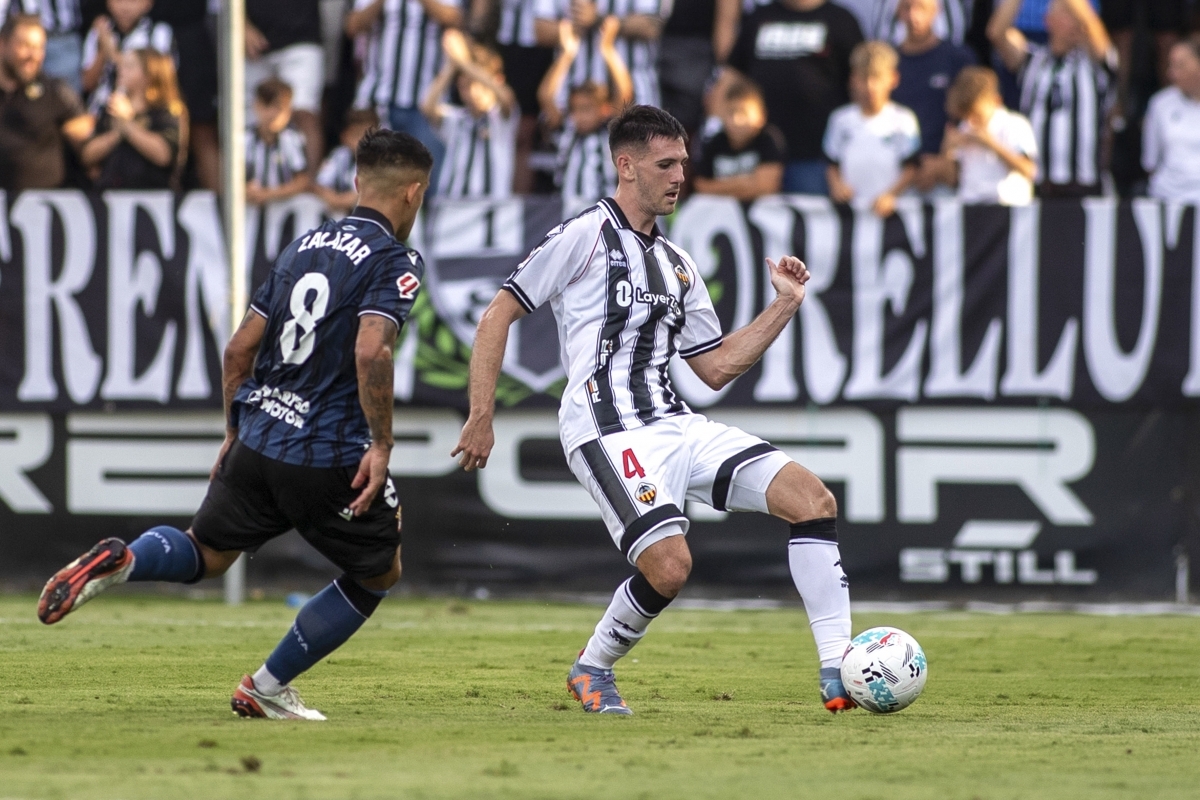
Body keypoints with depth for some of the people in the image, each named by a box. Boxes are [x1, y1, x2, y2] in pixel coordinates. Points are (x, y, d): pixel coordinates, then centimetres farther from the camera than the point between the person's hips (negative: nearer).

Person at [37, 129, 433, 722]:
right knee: (379, 573, 16)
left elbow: (239, 348, 14)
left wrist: (234, 436, 24)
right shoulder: (395, 261, -7)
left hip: (257, 443, 6)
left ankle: (119, 561, -15)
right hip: (331, 459, -6)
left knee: (204, 555, 18)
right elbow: (370, 351, -24)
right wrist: (381, 444, -16)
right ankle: (268, 687, 15)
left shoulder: (304, 246, 14)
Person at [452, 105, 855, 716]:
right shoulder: (584, 236, -2)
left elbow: (716, 367, 23)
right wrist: (481, 418, -10)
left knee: (811, 498, -8)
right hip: (607, 431, -7)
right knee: (669, 565, -24)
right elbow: (497, 316, -3)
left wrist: (785, 304, 15)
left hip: (676, 426, 7)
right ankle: (592, 671, 6)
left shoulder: (678, 266, 21)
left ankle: (837, 672, -10)